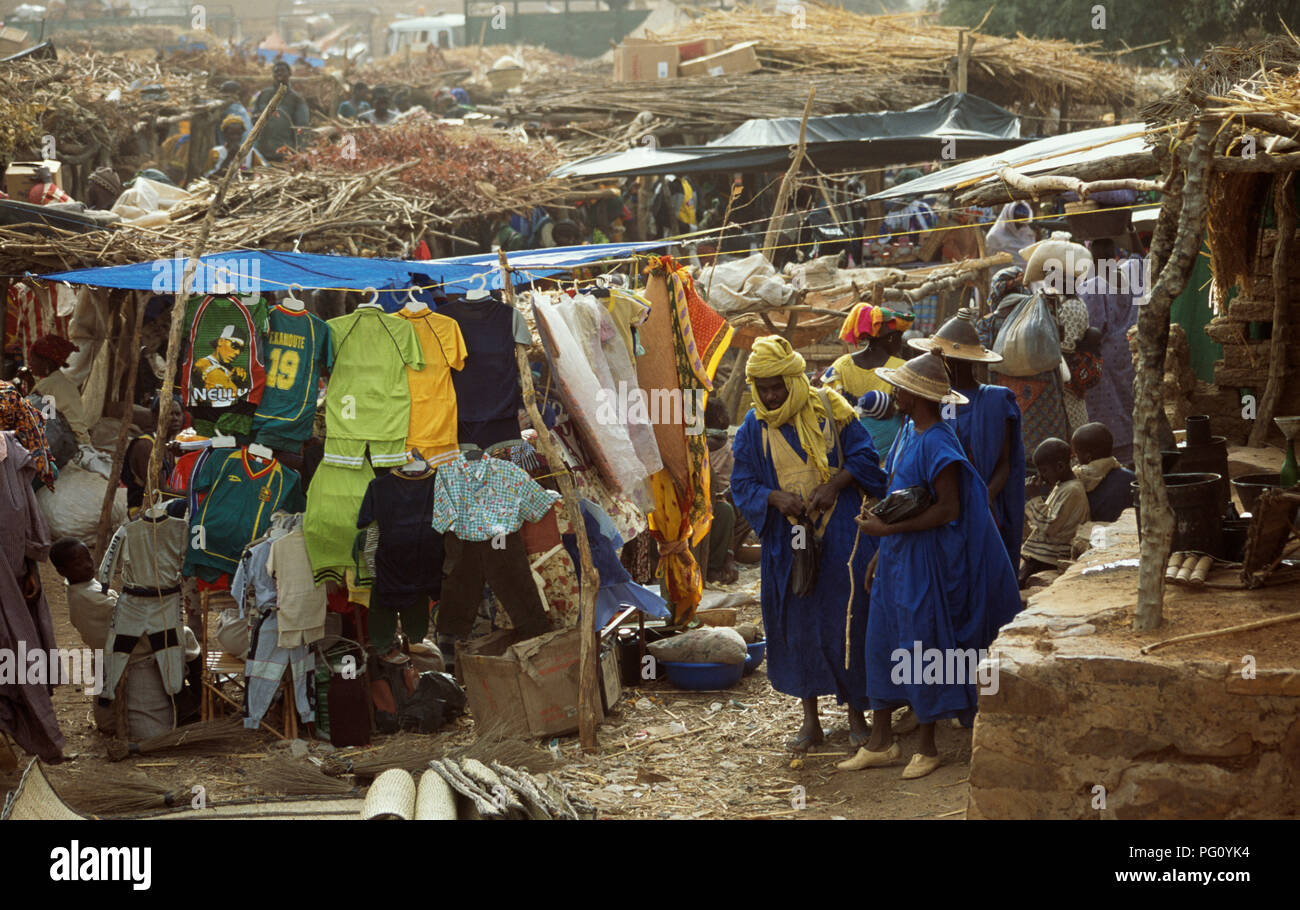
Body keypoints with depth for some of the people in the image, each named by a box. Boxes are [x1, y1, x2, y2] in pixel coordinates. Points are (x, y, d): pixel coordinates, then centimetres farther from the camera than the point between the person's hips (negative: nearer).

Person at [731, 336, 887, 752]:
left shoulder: (828, 409, -5)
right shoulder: (754, 428, 2)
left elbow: (864, 456, -2)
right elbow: (743, 484, 2)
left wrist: (834, 484, -19)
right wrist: (777, 498, -17)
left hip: (840, 534, -2)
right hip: (788, 540, 2)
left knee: (847, 618, -1)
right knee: (797, 623, 6)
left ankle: (856, 714, 12)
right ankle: (810, 720, 17)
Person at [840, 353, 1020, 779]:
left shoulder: (937, 444, -20)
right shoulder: (907, 432, 9)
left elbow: (948, 510, -22)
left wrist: (887, 529, -20)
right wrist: (879, 553, 16)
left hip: (924, 559, -9)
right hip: (895, 555, 9)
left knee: (923, 647, 1)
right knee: (881, 642, 11)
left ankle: (927, 747, 14)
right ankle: (881, 742, 19)